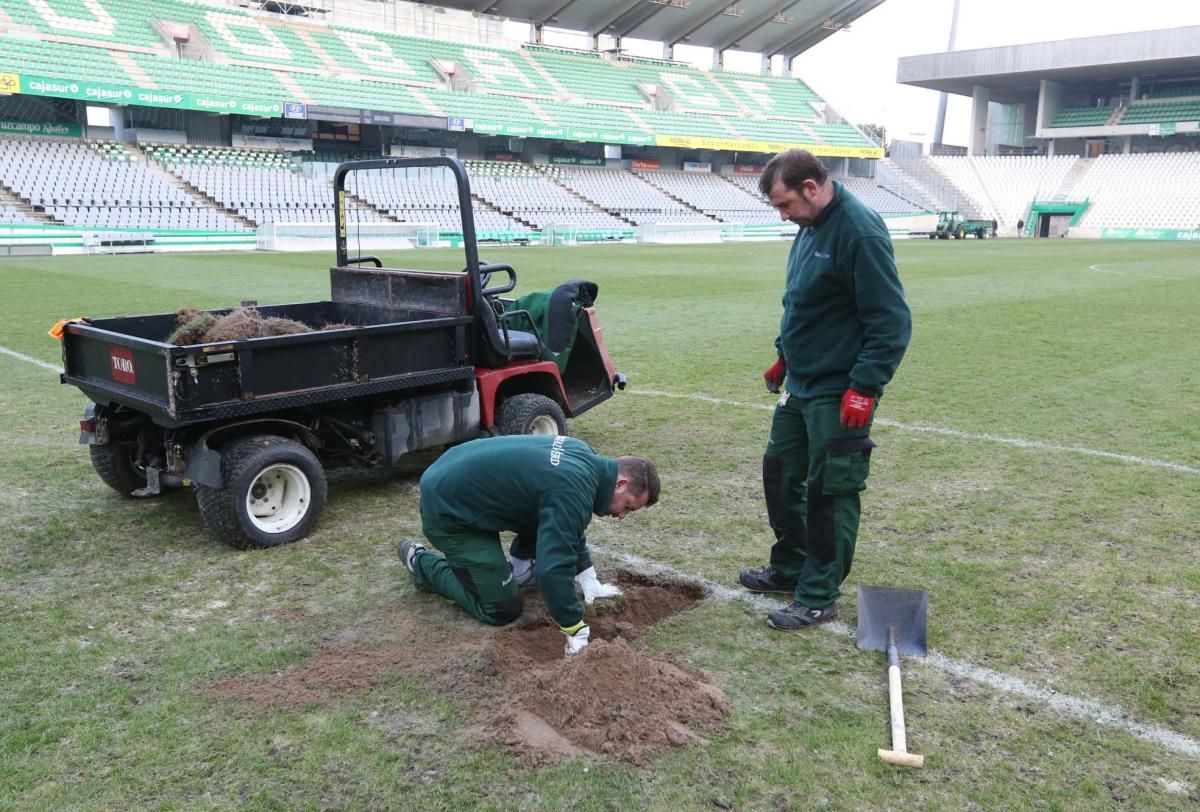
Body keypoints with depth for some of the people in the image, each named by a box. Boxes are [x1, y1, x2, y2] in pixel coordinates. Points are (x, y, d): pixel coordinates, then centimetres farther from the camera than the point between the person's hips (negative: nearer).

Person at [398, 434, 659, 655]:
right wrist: (577, 632, -22)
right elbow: (552, 568, -31)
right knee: (502, 610, -1)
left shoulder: (582, 456, 3)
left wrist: (588, 578, 14)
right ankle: (421, 562, 11)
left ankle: (518, 568, 22)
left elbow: (569, 527, 17)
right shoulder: (571, 492, -27)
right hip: (447, 511, -9)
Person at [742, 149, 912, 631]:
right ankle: (790, 568, 34)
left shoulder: (860, 233, -20)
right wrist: (785, 357, 21)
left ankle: (819, 597, 14)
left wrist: (865, 387, -23)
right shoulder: (811, 228, 8)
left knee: (829, 493, 1)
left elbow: (892, 321, -21)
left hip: (838, 394, -9)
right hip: (801, 386, 9)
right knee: (780, 473, 17)